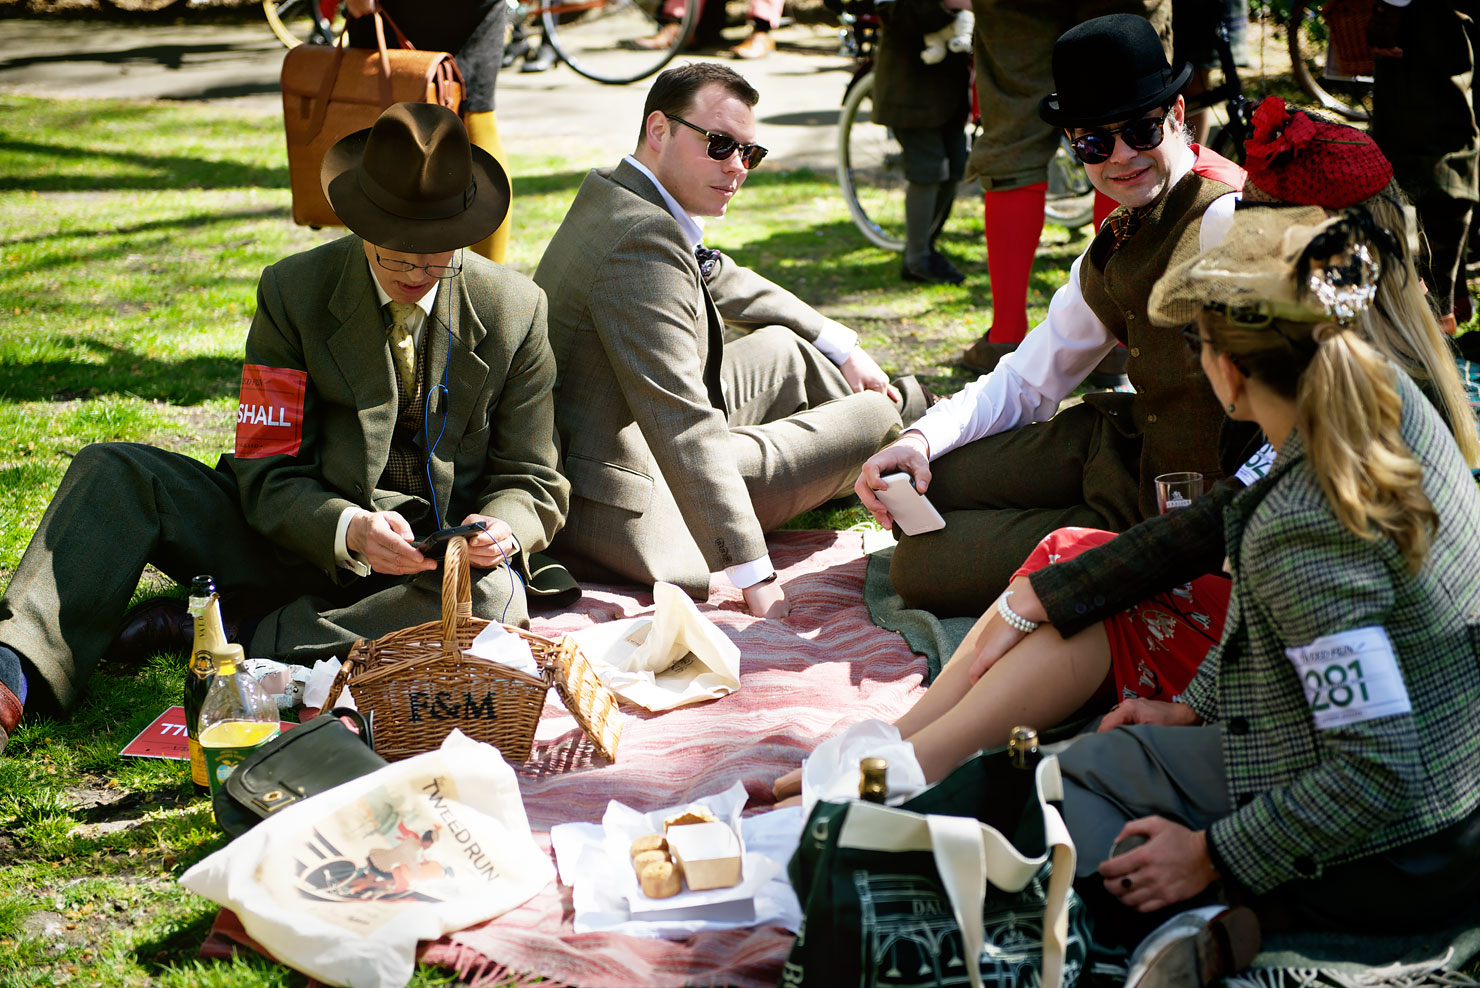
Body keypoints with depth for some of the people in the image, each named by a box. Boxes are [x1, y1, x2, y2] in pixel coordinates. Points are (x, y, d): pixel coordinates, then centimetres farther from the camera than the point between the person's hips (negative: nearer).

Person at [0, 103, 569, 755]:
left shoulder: (515, 311, -5)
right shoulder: (293, 292, -6)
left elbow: (532, 482, 1)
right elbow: (268, 476, -9)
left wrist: (502, 530, -24)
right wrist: (350, 530, -30)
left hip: (440, 566, 0)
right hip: (302, 539, 1)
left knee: (495, 601, -36)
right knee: (115, 473, -17)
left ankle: (222, 627, -28)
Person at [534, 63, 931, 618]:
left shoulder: (617, 196, 5)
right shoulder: (644, 240, -27)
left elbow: (724, 285, 22)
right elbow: (683, 428, -32)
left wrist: (841, 348, 30)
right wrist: (755, 577, -31)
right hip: (624, 509, -10)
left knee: (785, 350, 25)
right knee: (875, 417, 2)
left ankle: (924, 413, 46)